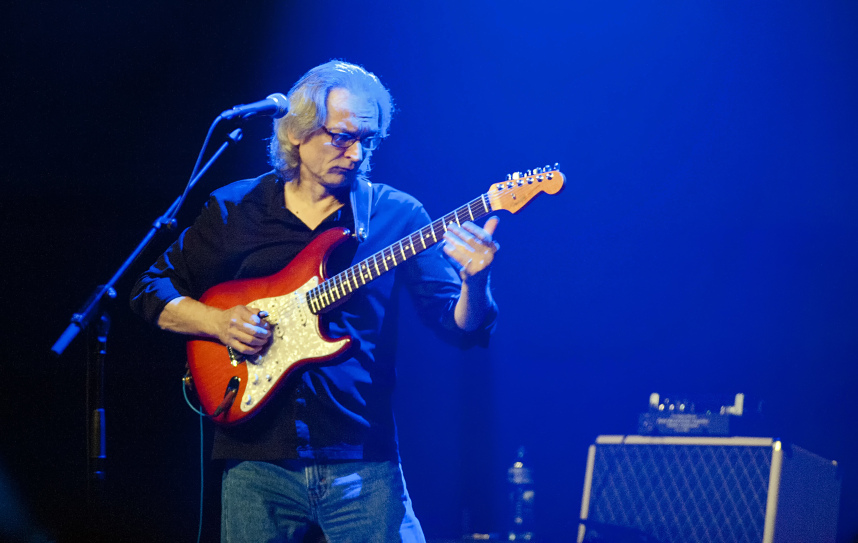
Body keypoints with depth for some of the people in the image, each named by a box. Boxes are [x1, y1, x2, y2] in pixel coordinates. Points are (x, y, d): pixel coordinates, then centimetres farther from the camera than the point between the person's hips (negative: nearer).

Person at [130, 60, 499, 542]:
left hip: (362, 465, -1)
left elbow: (462, 329, -1)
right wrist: (216, 322, -5)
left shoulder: (397, 214, 4)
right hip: (258, 463, 1)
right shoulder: (234, 209, 7)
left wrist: (474, 282, -23)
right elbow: (151, 289, 13)